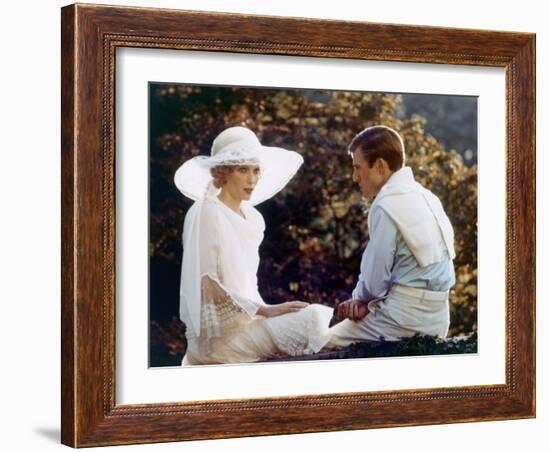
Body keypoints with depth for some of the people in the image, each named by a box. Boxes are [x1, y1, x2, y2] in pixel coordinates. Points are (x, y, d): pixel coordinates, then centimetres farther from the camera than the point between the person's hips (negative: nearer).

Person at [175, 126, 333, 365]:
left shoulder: (253, 218, 14)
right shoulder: (205, 214, -9)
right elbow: (207, 287, -14)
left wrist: (269, 310, 5)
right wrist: (266, 310, -16)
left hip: (247, 319, 7)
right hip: (219, 330, -7)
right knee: (309, 319, -19)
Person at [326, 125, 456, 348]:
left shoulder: (388, 206, -16)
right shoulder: (424, 196, 12)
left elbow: (375, 276, -11)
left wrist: (360, 298, 9)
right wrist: (364, 300, 4)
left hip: (406, 319, -9)